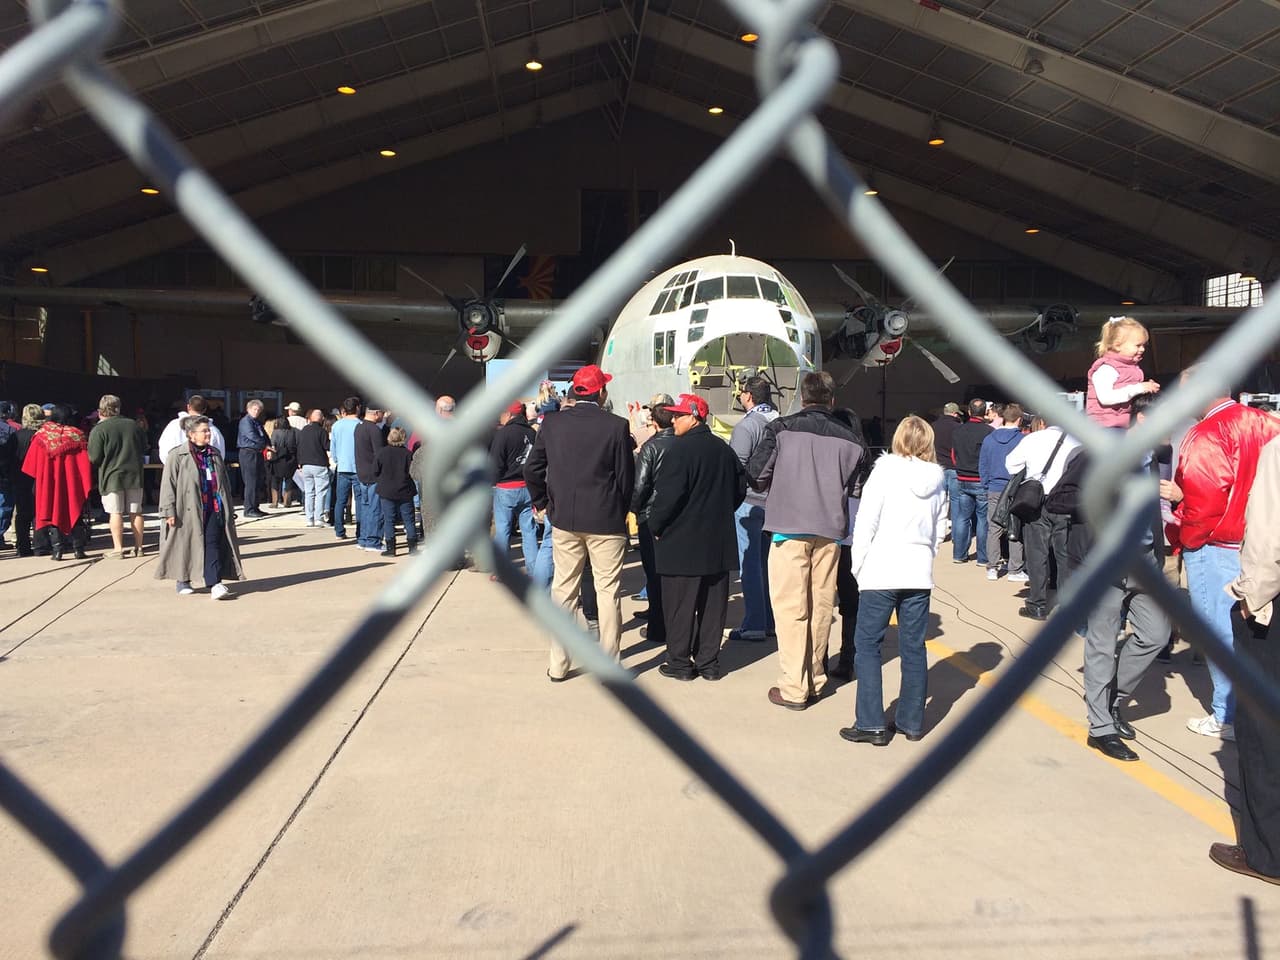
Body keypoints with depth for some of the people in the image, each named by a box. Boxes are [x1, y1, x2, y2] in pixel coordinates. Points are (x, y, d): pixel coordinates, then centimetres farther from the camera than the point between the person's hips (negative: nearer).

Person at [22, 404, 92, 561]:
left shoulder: (42, 435, -2)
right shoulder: (77, 435, -4)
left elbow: (31, 466, 3)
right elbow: (85, 463, -5)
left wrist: (41, 479, 17)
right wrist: (87, 485, -1)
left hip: (49, 483, 0)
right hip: (72, 483, 0)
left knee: (52, 514, 6)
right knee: (75, 513, 7)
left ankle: (57, 550, 0)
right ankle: (78, 549, 4)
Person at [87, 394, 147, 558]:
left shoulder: (98, 430, -9)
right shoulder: (134, 425, 5)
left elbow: (94, 458, -10)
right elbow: (144, 449, 15)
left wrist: (109, 458, 10)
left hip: (111, 477, -4)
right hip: (134, 475, 4)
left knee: (115, 513, 0)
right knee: (136, 512, 8)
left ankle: (118, 548, -1)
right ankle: (138, 547, 12)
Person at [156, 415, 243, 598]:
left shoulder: (215, 454, 13)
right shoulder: (177, 456, -3)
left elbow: (224, 484, 19)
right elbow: (168, 485, -6)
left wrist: (229, 510, 18)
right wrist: (169, 511, -11)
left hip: (214, 508, 3)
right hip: (188, 510, -3)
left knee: (213, 543, -7)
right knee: (186, 545, 5)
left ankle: (215, 583, -9)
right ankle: (183, 581, 23)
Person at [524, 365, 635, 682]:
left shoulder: (552, 423, -1)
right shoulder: (616, 426, -9)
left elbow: (532, 468, 2)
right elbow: (626, 476, -5)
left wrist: (542, 502, 17)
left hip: (564, 520, 3)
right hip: (606, 521, -3)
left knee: (563, 590, 12)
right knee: (608, 592, 6)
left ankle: (558, 665, 18)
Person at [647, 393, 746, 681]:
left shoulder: (679, 450, -16)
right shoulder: (724, 450, 7)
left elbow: (668, 495, -20)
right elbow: (740, 489, 14)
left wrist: (655, 525, -6)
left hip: (682, 542, -7)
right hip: (719, 542, 7)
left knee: (680, 605, 4)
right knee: (713, 603, 11)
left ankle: (680, 662, 11)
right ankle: (709, 662, 18)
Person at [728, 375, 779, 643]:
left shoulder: (746, 425, -14)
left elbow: (737, 466, -17)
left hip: (749, 502, -8)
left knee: (749, 564, -3)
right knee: (767, 562, 15)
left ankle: (754, 625, -1)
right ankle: (771, 620, 22)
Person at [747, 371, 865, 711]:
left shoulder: (781, 428, -6)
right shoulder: (847, 437, 2)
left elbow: (756, 475, -4)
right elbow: (851, 485, 5)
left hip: (789, 527, -3)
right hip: (830, 530, 3)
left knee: (790, 607, 1)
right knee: (821, 605, 13)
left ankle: (794, 687, 3)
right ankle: (816, 679, 23)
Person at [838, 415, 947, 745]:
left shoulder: (886, 470, -7)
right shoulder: (938, 479, 7)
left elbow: (865, 523, -9)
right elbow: (939, 531, 11)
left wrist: (858, 566, -1)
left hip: (881, 571, -5)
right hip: (920, 573, 5)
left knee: (867, 645, 2)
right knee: (914, 647, 11)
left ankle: (871, 724, 2)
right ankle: (912, 721, 19)